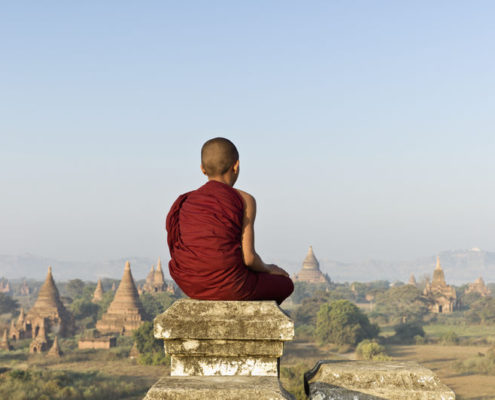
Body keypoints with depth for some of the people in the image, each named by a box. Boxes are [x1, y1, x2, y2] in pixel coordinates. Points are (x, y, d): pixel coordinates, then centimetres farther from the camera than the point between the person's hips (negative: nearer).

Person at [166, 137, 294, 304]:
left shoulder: (185, 202, 9)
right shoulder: (245, 200, -5)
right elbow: (248, 257, -11)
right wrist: (268, 269, 12)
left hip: (190, 287, 6)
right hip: (228, 286, -6)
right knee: (285, 284, 26)